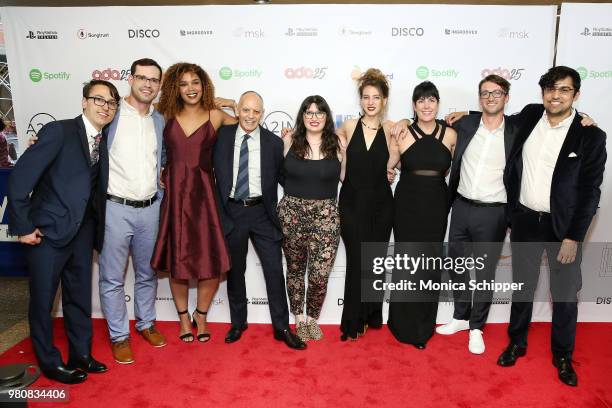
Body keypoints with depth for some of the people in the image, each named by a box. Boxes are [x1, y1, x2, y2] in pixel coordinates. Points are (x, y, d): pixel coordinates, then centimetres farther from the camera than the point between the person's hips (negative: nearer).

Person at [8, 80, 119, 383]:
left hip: (82, 232, 6)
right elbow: (19, 179, -15)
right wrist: (22, 227, -14)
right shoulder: (59, 131, -13)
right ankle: (49, 362, 27)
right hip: (48, 231, -6)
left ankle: (80, 354, 33)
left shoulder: (103, 143, 6)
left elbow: (96, 188, 8)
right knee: (42, 299, 9)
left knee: (80, 296, 16)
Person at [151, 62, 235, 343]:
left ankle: (201, 314, 23)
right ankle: (183, 317, 30)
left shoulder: (216, 116, 5)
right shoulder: (167, 115, 7)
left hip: (203, 193, -1)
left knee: (211, 260, -4)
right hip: (174, 192, 1)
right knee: (177, 260, 7)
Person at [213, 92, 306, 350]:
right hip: (231, 212, 1)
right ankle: (238, 323, 32)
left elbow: (282, 177, 7)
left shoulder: (273, 142, -1)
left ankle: (282, 328, 17)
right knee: (234, 271, 13)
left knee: (274, 271, 1)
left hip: (262, 213, 0)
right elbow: (212, 170, 7)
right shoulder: (222, 136, 0)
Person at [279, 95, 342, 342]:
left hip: (325, 214, -1)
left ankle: (312, 319, 24)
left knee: (319, 275, -4)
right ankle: (299, 320, 35)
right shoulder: (289, 142, 2)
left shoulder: (337, 144, 1)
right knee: (295, 269, 14)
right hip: (291, 212, 1)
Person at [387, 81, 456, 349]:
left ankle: (424, 325, 27)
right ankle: (405, 324, 22)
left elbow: (451, 171, 14)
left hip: (436, 206, 2)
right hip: (407, 205, -1)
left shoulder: (450, 135, 0)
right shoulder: (402, 134, -4)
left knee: (430, 264, 9)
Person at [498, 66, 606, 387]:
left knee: (565, 295, 10)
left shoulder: (591, 136, -9)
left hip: (563, 226, -2)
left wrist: (574, 237, -13)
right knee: (522, 287, 16)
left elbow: (590, 191, -9)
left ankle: (563, 357, 31)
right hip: (524, 220, 3)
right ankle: (516, 343, 35)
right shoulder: (529, 116, 0)